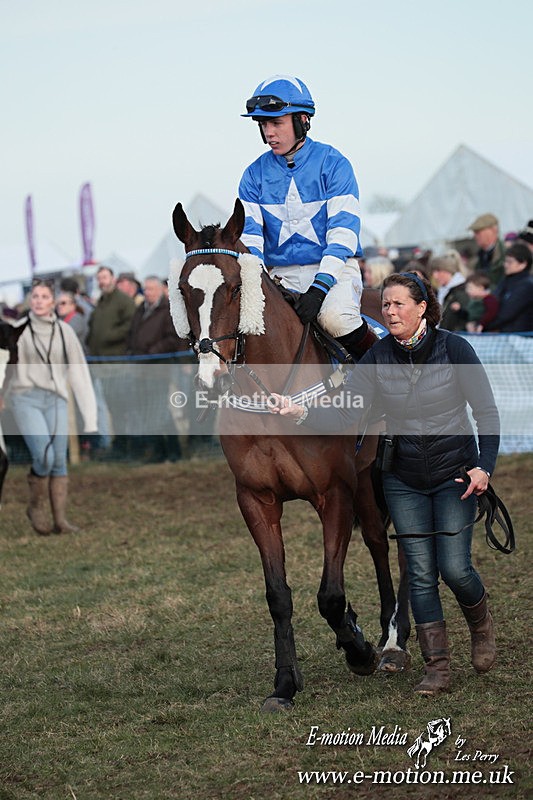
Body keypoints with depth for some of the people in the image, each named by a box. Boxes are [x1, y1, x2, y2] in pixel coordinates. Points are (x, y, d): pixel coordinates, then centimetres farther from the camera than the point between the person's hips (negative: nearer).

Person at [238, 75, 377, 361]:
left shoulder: (333, 164, -5)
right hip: (280, 276, 4)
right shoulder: (255, 175, 6)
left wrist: (320, 286, -26)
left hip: (334, 269, -4)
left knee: (334, 317, -34)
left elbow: (343, 233, -13)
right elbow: (249, 237, 1)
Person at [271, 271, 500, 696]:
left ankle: (482, 624, 26)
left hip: (455, 474, -3)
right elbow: (346, 413, -14)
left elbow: (487, 412, -7)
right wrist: (301, 413, -31)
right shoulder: (377, 358, -4)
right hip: (404, 481, 3)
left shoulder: (454, 349, -11)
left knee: (455, 568, -7)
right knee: (421, 572, 0)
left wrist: (484, 466, -19)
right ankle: (437, 667, 8)